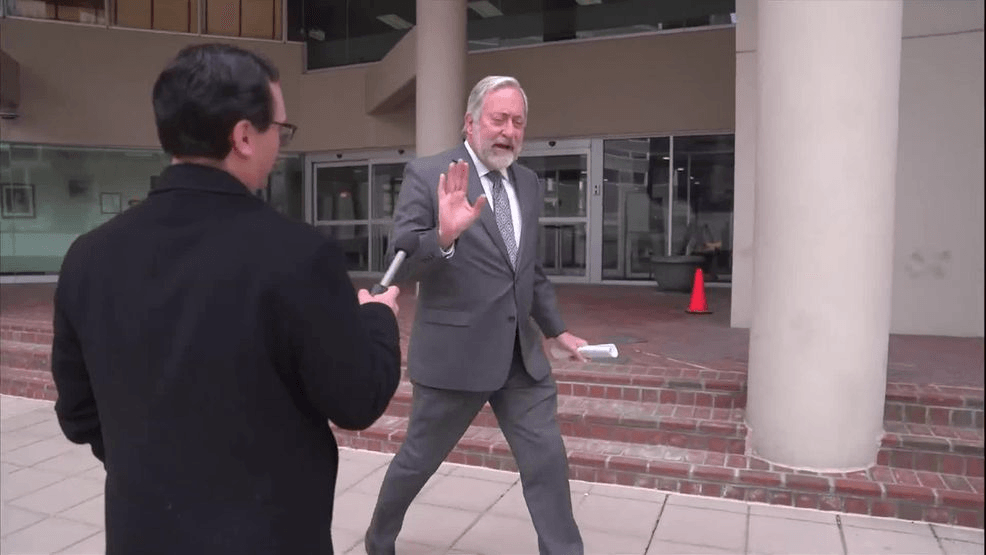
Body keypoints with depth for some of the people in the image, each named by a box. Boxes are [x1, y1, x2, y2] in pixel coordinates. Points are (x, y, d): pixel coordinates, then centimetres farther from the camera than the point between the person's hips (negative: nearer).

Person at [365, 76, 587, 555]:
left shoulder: (529, 184, 9)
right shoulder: (427, 174, -10)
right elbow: (400, 265, -16)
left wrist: (556, 330, 19)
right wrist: (444, 234, -34)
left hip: (521, 354, 5)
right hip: (454, 352, -4)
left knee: (547, 459, 5)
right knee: (418, 461, 13)